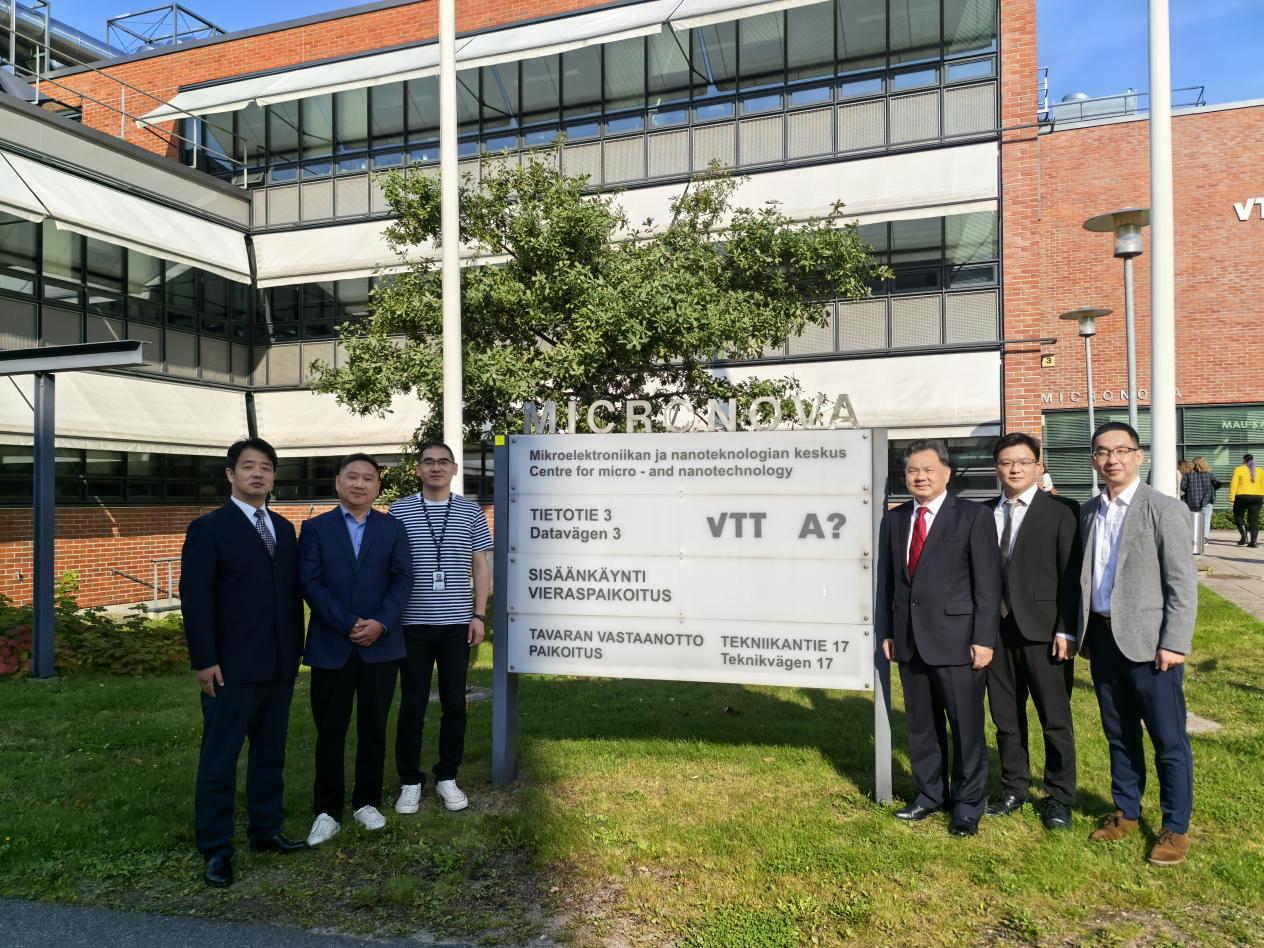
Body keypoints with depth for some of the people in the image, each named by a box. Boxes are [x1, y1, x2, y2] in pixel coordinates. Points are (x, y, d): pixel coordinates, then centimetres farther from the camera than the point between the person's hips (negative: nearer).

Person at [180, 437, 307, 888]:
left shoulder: (284, 529, 12)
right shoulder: (208, 528, -5)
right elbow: (195, 598, -10)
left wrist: (296, 649, 9)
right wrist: (204, 661, -14)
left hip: (279, 665, 6)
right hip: (232, 667, -5)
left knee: (271, 753, 14)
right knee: (220, 758, 4)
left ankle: (266, 829, 27)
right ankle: (216, 848, 15)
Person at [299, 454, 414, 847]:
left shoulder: (393, 528, 7)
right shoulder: (315, 528, 4)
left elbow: (403, 579, 0)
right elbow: (310, 583, -5)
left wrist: (379, 623, -14)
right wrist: (348, 625, -15)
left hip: (381, 645, 1)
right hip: (331, 646, -1)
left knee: (373, 728, 9)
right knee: (330, 731, 4)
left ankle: (366, 802, 24)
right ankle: (327, 811, 15)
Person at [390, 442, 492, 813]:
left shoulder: (471, 512, 3)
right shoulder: (398, 510, 2)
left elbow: (480, 566, 5)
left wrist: (479, 615, -1)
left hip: (458, 623, 1)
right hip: (413, 624, -1)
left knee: (454, 702, 8)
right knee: (412, 704, 6)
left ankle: (447, 777, 22)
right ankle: (410, 781, 19)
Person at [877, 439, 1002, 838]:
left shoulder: (973, 516, -4)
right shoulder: (893, 519, 11)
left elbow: (987, 582, -7)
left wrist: (984, 638, -11)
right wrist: (887, 632, 9)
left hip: (956, 638, -5)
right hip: (909, 639, 5)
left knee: (966, 726, 4)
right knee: (920, 724, 14)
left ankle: (967, 805, 19)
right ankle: (930, 794, 30)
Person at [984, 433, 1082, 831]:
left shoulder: (1061, 512, -3)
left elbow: (1072, 575, -7)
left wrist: (1067, 630, -12)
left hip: (1043, 630, -4)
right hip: (997, 629, 4)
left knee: (1055, 719, 6)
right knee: (1005, 717, 14)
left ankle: (1060, 798, 21)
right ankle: (1014, 788, 29)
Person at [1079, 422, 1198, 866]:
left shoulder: (1164, 509, -8)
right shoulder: (1088, 512, 8)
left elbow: (1183, 584, -10)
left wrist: (1173, 644, -14)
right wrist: (1085, 634, 9)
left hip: (1148, 641, -5)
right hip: (1103, 638, 5)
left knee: (1168, 740, 4)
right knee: (1119, 735, 17)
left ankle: (1175, 828, 19)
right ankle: (1125, 812, 31)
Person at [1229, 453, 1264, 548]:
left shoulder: (1238, 469, -1)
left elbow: (1234, 485, -7)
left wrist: (1232, 498, -7)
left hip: (1242, 497, -3)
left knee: (1238, 517, 11)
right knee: (1254, 519, 5)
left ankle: (1244, 536, -4)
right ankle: (1254, 541, -1)